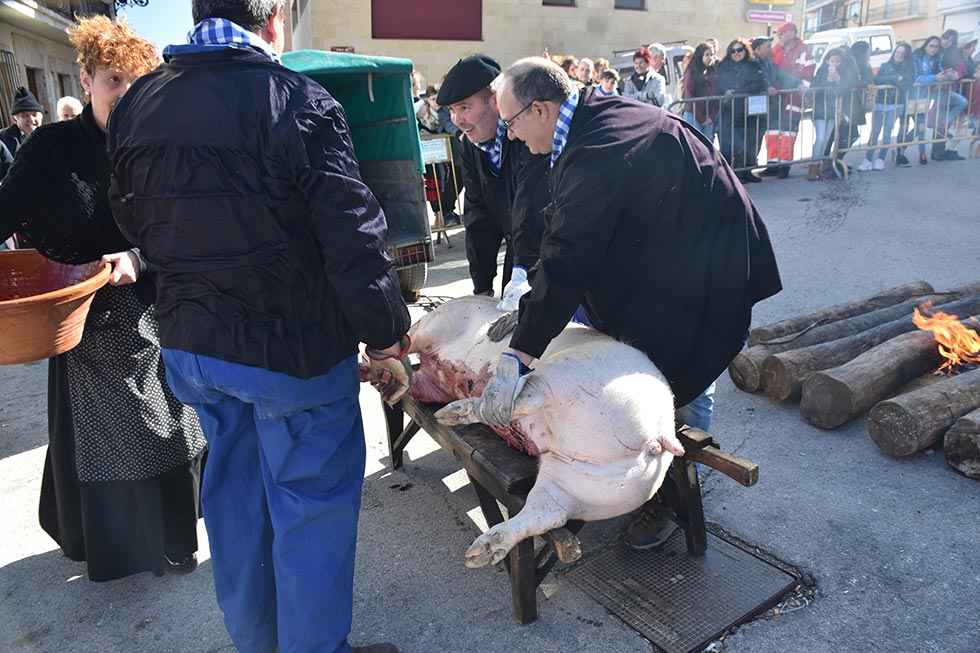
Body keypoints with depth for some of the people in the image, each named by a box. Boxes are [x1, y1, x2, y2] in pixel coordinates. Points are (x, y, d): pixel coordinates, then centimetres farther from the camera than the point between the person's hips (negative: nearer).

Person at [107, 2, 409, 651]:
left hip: (189, 339, 7)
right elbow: (352, 234, -18)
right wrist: (385, 326, -6)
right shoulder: (299, 100, -15)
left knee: (234, 493, 22)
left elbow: (134, 220, 15)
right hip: (292, 343, -7)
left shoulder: (136, 105, 5)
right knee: (312, 502, 9)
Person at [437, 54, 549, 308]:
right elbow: (478, 216, 4)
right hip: (518, 258, 7)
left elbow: (532, 211, -34)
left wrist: (523, 274, -43)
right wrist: (482, 288, 2)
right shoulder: (471, 145, 1)